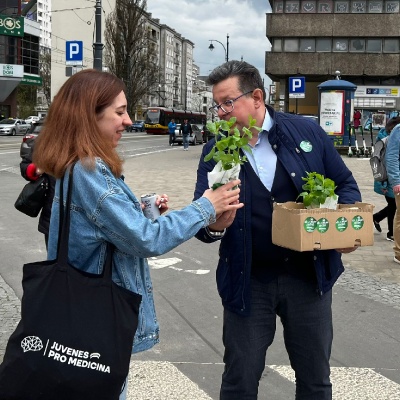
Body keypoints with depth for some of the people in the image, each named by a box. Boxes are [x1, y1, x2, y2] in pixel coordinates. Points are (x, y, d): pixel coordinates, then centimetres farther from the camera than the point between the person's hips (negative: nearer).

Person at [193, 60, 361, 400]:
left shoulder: (308, 132, -3)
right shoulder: (215, 151, -2)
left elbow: (345, 185, 5)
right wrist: (213, 225, -30)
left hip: (310, 276, 0)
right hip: (249, 282, 0)